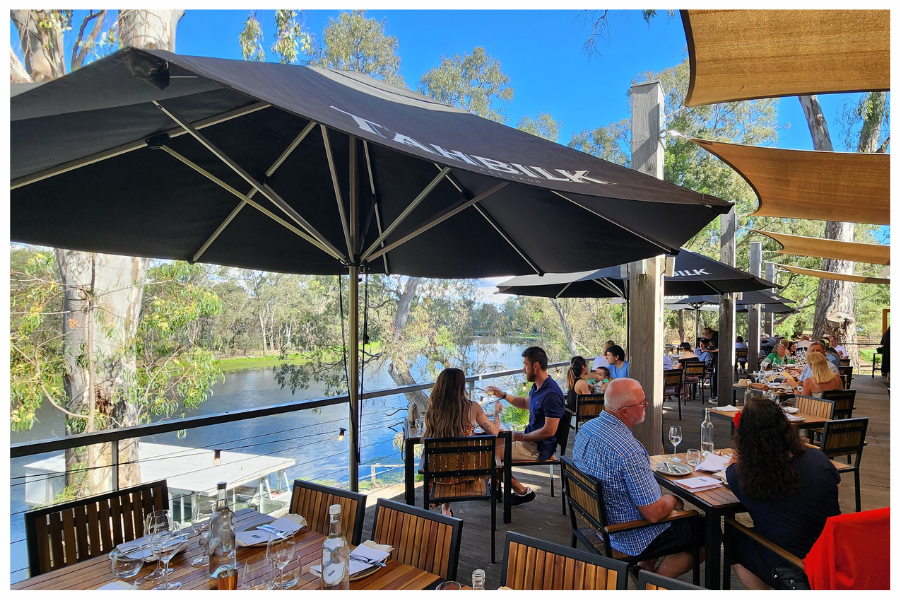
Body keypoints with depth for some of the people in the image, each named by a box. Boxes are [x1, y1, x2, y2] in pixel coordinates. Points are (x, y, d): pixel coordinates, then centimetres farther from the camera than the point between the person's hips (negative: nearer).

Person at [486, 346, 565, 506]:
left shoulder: (551, 394, -26)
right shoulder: (537, 386, 6)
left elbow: (549, 431, -28)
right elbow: (525, 403, 26)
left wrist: (522, 437, -17)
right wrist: (502, 395, 16)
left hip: (539, 447, -10)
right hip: (530, 437, 10)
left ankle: (522, 491, 1)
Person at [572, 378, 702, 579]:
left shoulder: (586, 428, -7)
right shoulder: (629, 451, -34)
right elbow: (654, 513, -27)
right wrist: (673, 501, -5)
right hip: (630, 537, -8)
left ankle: (644, 570, 24)